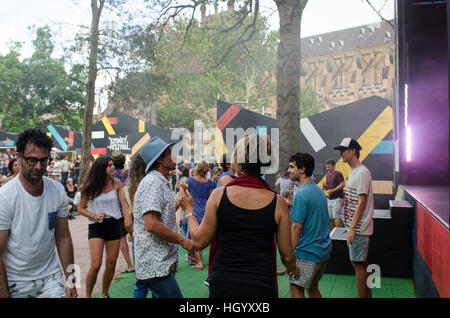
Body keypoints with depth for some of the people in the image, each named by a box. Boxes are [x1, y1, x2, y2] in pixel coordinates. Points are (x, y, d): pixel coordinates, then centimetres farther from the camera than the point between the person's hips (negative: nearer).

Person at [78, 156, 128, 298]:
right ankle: (87, 295, 10)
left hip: (114, 224, 3)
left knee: (111, 264, 9)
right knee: (96, 265, -11)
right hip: (96, 226, -3)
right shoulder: (90, 186, -6)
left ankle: (104, 294, 28)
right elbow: (80, 208, 1)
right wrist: (95, 216, -14)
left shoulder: (116, 183, -1)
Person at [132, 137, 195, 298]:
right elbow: (152, 224, -25)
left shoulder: (161, 182, 17)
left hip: (160, 262, 10)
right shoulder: (153, 182, -16)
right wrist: (182, 240, -18)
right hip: (156, 265, -10)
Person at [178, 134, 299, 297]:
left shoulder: (219, 194, -11)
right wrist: (293, 269, 22)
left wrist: (189, 211, 12)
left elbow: (199, 242, -4)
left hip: (222, 284, 1)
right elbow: (287, 255, -1)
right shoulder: (278, 203, -9)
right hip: (261, 285, 0)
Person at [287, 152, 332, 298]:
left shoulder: (301, 194, -19)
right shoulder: (319, 191, 9)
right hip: (324, 250, 9)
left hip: (307, 253, -9)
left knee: (296, 289, 2)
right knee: (313, 288, 20)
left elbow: (297, 227, -20)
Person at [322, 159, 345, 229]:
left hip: (337, 198, -8)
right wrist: (325, 187, 0)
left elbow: (343, 184, -16)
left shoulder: (338, 174, -8)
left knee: (336, 217, -9)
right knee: (330, 217, 8)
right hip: (329, 199, 8)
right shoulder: (327, 174, 15)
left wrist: (333, 190, -20)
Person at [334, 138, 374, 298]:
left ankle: (362, 296, 6)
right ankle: (367, 294, 28)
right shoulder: (352, 172, 14)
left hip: (359, 228, -10)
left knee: (358, 264, -3)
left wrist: (352, 228, -20)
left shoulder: (362, 172, -16)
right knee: (362, 263, 16)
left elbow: (362, 202, -19)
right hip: (355, 226, 10)